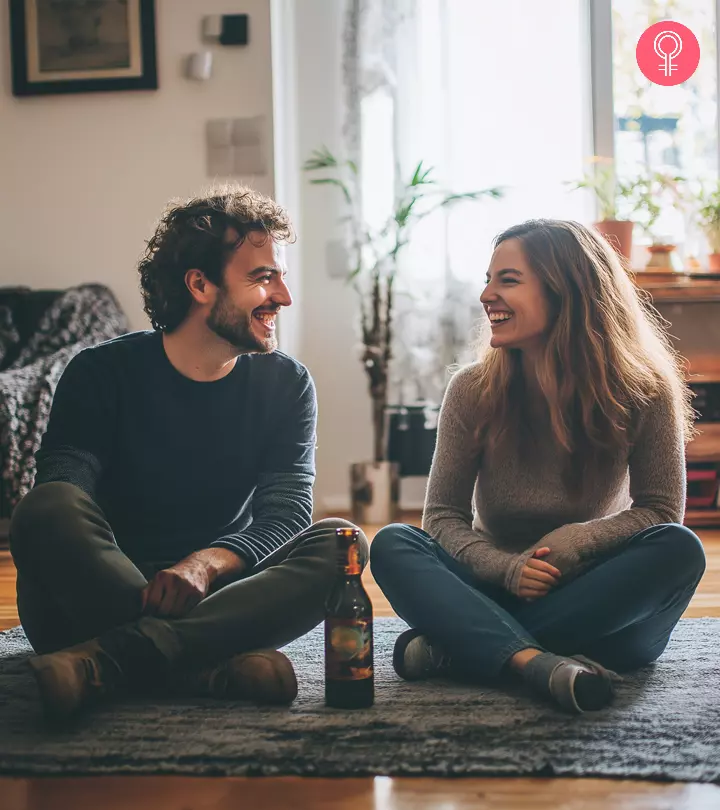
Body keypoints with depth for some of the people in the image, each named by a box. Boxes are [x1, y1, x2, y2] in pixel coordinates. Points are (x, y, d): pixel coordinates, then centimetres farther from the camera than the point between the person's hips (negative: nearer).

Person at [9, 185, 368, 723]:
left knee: (339, 543, -23)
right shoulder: (103, 374, -3)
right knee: (47, 507, -29)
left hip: (214, 600, 2)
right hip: (97, 600, -2)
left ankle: (108, 660, -37)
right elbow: (62, 510, -14)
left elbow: (287, 514, -6)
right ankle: (213, 666, -35)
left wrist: (205, 564, -29)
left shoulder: (286, 385, 6)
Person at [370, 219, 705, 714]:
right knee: (393, 546, -20)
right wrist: (507, 569, -23)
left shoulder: (642, 391, -9)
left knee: (678, 549, -29)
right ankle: (538, 663, -44)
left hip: (600, 608, -1)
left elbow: (662, 510, -6)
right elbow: (443, 515, -3)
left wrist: (571, 544, -23)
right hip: (500, 590, 1)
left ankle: (458, 648, -30)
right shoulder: (473, 391, -5)